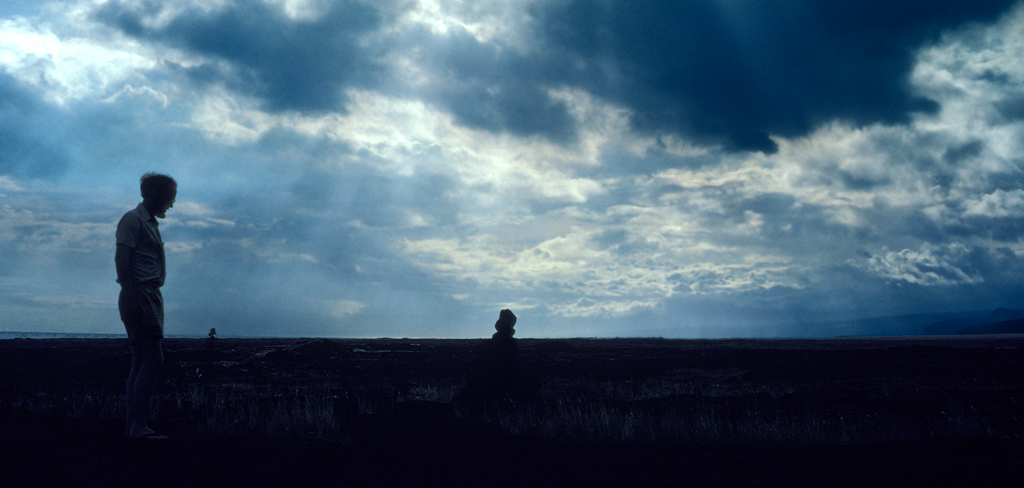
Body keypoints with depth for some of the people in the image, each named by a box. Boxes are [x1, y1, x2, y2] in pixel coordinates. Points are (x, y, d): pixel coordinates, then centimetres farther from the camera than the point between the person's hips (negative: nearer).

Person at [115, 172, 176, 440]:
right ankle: (138, 426, -13)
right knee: (153, 360, -14)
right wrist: (131, 296, -23)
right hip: (139, 294, -10)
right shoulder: (133, 219, -7)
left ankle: (132, 426, 10)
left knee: (141, 363, 8)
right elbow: (121, 258, -15)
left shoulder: (150, 223, 22)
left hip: (150, 297, 10)